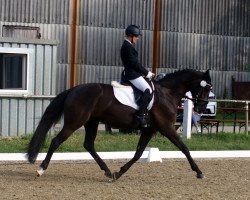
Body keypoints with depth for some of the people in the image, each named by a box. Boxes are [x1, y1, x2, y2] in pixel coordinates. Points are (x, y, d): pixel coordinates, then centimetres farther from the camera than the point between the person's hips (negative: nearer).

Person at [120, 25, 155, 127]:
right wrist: (147, 73, -10)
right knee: (148, 90, -22)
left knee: (147, 89, 16)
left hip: (130, 73, 11)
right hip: (132, 74, -11)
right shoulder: (128, 47, -13)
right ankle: (140, 114, -27)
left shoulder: (127, 46, 19)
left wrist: (146, 72, 14)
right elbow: (134, 63, -18)